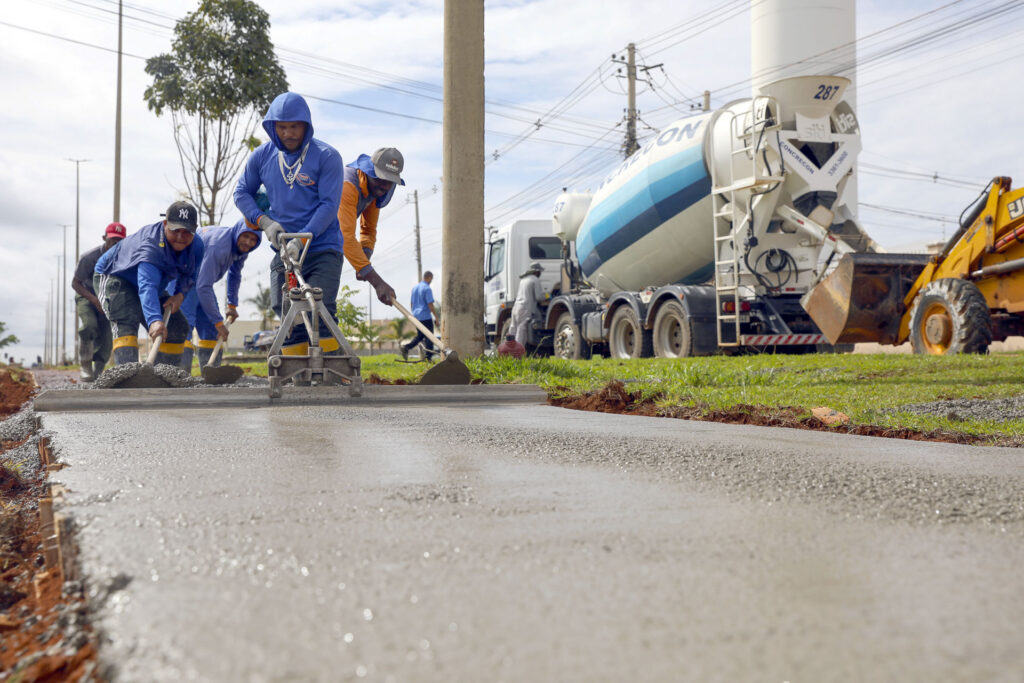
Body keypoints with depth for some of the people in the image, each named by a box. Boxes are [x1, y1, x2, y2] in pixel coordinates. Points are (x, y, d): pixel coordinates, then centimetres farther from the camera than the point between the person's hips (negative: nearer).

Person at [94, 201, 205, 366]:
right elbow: (147, 286, -55)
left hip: (156, 287, 7)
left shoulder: (196, 245, -17)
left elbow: (190, 274, 3)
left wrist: (180, 294, -19)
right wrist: (154, 320, -70)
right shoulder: (151, 244, -40)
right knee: (126, 322, -31)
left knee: (177, 326, 2)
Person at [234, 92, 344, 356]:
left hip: (323, 249, -4)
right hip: (283, 252, 4)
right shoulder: (262, 156, 5)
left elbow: (329, 205, -12)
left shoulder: (327, 156, -8)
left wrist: (301, 238, -22)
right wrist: (264, 221, -3)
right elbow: (242, 193, 15)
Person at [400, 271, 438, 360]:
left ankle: (406, 347, -4)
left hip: (416, 316, 8)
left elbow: (411, 303, 19)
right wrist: (436, 317, -10)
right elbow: (430, 305, -16)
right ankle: (428, 358, -1)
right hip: (426, 317, -8)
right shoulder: (427, 289, -12)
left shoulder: (415, 288, 13)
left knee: (419, 336, 15)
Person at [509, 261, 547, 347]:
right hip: (526, 309, -8)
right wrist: (545, 296, 11)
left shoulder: (523, 279, 20)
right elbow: (539, 296, -10)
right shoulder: (535, 280, -4)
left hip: (516, 307, 8)